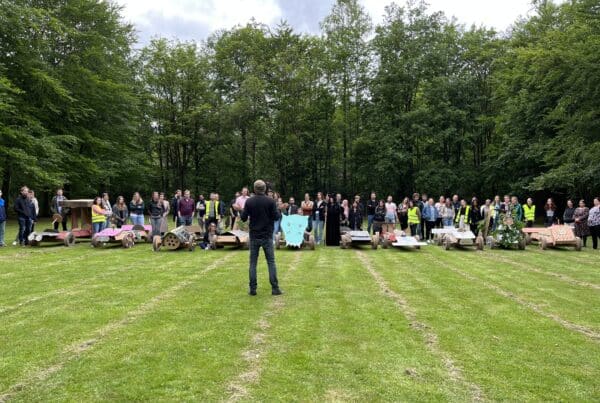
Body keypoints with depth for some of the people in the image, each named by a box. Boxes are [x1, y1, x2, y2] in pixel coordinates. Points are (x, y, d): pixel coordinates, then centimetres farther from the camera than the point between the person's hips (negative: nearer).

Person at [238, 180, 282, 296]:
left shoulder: (249, 201, -4)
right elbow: (276, 217, -7)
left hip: (254, 236, 1)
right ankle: (275, 288, 3)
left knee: (253, 263, 8)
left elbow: (243, 218, -3)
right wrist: (277, 211, 13)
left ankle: (253, 289, 7)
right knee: (271, 262, 5)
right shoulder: (270, 201, -7)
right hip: (267, 236, -1)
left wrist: (242, 211, 17)